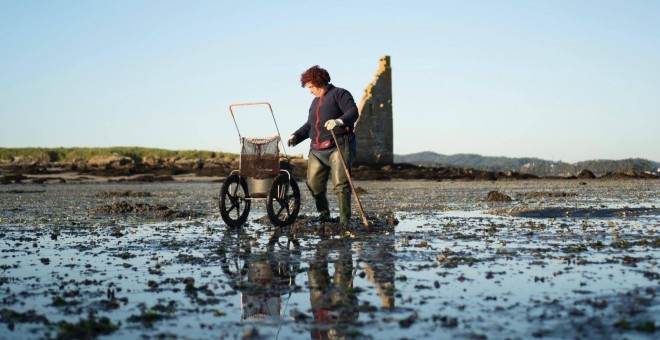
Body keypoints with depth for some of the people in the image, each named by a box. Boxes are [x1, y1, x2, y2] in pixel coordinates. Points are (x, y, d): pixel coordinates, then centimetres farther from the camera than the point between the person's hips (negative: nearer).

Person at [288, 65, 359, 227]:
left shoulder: (339, 94, 0)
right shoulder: (315, 102, 24)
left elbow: (353, 112, -14)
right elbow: (309, 125, 28)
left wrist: (339, 121, -33)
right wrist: (296, 136, 11)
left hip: (339, 147, -8)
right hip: (317, 150, 8)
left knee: (341, 184, -13)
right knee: (313, 183, 4)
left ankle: (345, 220, -9)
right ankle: (323, 213, 23)